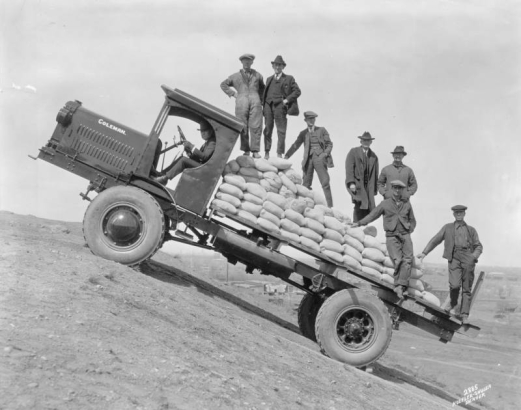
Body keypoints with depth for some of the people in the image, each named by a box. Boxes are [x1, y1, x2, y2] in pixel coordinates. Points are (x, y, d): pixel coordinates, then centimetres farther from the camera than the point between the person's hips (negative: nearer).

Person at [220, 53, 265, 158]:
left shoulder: (257, 75, 20)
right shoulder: (235, 76, 17)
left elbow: (262, 87, 33)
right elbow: (223, 84, 24)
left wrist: (261, 98, 17)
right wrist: (233, 94, 11)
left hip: (255, 102, 0)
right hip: (241, 103, 0)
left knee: (256, 127, -9)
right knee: (243, 128, -3)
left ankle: (255, 150, -9)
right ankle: (246, 150, 4)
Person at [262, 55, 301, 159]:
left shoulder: (289, 79, 8)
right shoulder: (269, 79, 22)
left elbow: (297, 91, 3)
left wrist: (287, 100, -7)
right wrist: (264, 103, 9)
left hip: (280, 106, -3)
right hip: (268, 106, 4)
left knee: (281, 131, -5)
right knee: (267, 130, 1)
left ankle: (280, 154, -2)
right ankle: (267, 153, 6)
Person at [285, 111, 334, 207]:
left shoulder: (321, 130, 12)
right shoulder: (303, 133, 16)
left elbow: (329, 144, 10)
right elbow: (295, 145, 14)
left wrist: (325, 153, -8)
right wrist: (286, 156, 4)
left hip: (319, 158, -2)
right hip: (308, 159, 2)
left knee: (325, 183, -11)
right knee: (306, 184, -1)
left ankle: (330, 206, -10)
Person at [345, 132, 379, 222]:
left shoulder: (374, 156, 16)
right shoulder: (353, 152, 5)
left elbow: (375, 173, 16)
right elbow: (349, 168, -4)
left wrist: (375, 189, 11)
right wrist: (351, 183, -15)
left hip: (369, 185, 4)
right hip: (356, 184, -4)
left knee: (369, 208, -6)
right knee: (360, 205, -21)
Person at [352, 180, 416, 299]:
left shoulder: (407, 204, 15)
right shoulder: (385, 203, 8)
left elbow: (412, 220, 26)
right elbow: (372, 215, 11)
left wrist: (409, 231, 11)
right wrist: (359, 223, 4)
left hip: (405, 235, 2)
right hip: (391, 237, -2)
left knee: (408, 259, -18)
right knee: (397, 260, -19)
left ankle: (400, 286, -24)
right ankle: (398, 284, -11)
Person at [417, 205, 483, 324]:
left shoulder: (471, 230, 23)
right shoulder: (447, 228, 22)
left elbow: (478, 246, 16)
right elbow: (435, 240, 22)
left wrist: (474, 256, -5)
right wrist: (424, 252, 13)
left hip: (468, 258, 1)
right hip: (454, 257, -1)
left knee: (467, 289, -2)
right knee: (455, 284, -20)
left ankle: (464, 315, 3)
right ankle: (452, 302, 9)